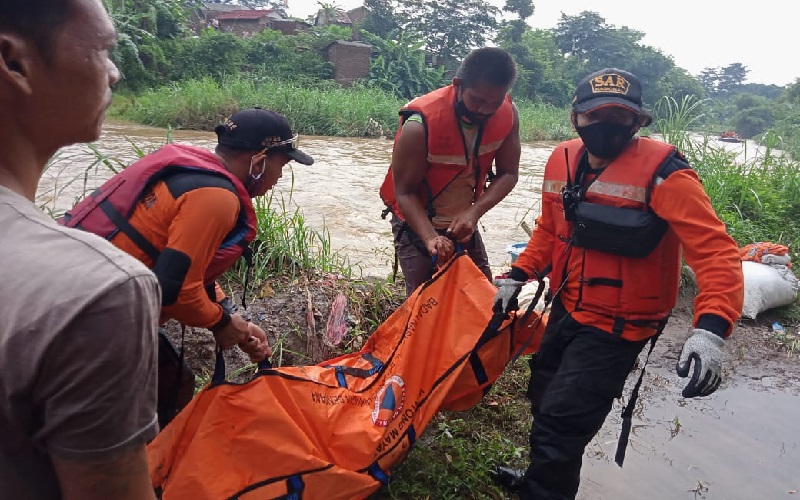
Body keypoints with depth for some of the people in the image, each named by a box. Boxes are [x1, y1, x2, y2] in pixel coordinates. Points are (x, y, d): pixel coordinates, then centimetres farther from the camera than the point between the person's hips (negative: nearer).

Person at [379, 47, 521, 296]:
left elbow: (508, 175, -9)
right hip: (417, 222, -5)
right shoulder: (421, 124, -29)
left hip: (464, 221, 5)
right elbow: (404, 191, -21)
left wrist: (474, 212, -26)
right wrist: (430, 237, -36)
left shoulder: (507, 114, -15)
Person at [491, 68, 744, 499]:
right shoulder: (562, 160, 0)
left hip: (615, 326, -7)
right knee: (544, 401, 24)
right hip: (566, 308, 7)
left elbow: (716, 252, -26)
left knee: (559, 423, -6)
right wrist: (517, 277, 7)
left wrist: (710, 329, -39)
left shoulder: (662, 173, -20)